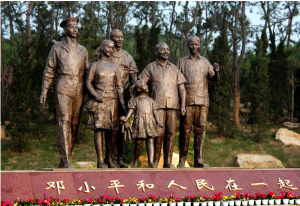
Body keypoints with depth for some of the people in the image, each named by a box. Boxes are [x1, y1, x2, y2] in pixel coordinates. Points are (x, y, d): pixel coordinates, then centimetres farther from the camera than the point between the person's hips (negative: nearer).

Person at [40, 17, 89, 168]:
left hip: (79, 91, 4)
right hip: (63, 89, -4)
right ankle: (66, 161, -12)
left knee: (75, 124, 3)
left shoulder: (83, 50, 16)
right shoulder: (57, 48, 7)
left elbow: (87, 73, 17)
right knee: (64, 123, -11)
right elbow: (49, 71, 5)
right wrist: (44, 91, -3)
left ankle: (65, 159, 11)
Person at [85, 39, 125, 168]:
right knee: (98, 128, -8)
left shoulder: (115, 67, 16)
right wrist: (95, 95, -11)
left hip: (113, 101, 3)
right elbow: (88, 82, 4)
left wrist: (122, 101, 2)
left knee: (112, 130, 1)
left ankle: (110, 159, 10)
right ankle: (100, 160, -9)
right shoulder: (95, 65, 7)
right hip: (99, 101, -3)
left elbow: (119, 86, 14)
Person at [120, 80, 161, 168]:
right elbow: (131, 110, 3)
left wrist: (158, 122, -1)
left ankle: (151, 162, -19)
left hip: (150, 122, 2)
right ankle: (135, 161, 16)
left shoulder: (150, 100, 22)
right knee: (138, 142, 0)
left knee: (150, 141, -10)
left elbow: (155, 111, 14)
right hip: (139, 122, -2)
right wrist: (126, 118, -16)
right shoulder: (135, 100, 15)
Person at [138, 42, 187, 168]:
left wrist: (183, 105, -1)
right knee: (159, 132, -12)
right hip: (158, 105, -3)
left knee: (170, 133, 0)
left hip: (172, 105, 3)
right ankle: (155, 161, -1)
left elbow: (181, 88, 12)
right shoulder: (150, 67, 9)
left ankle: (168, 162, 6)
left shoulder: (174, 68, 16)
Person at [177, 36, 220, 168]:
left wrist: (216, 72, -9)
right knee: (185, 130, -3)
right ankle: (182, 160, 5)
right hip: (187, 101, -2)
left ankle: (198, 161, 1)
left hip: (202, 101, 2)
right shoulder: (182, 62, 9)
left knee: (200, 130, -1)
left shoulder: (205, 62, 14)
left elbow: (216, 80, 14)